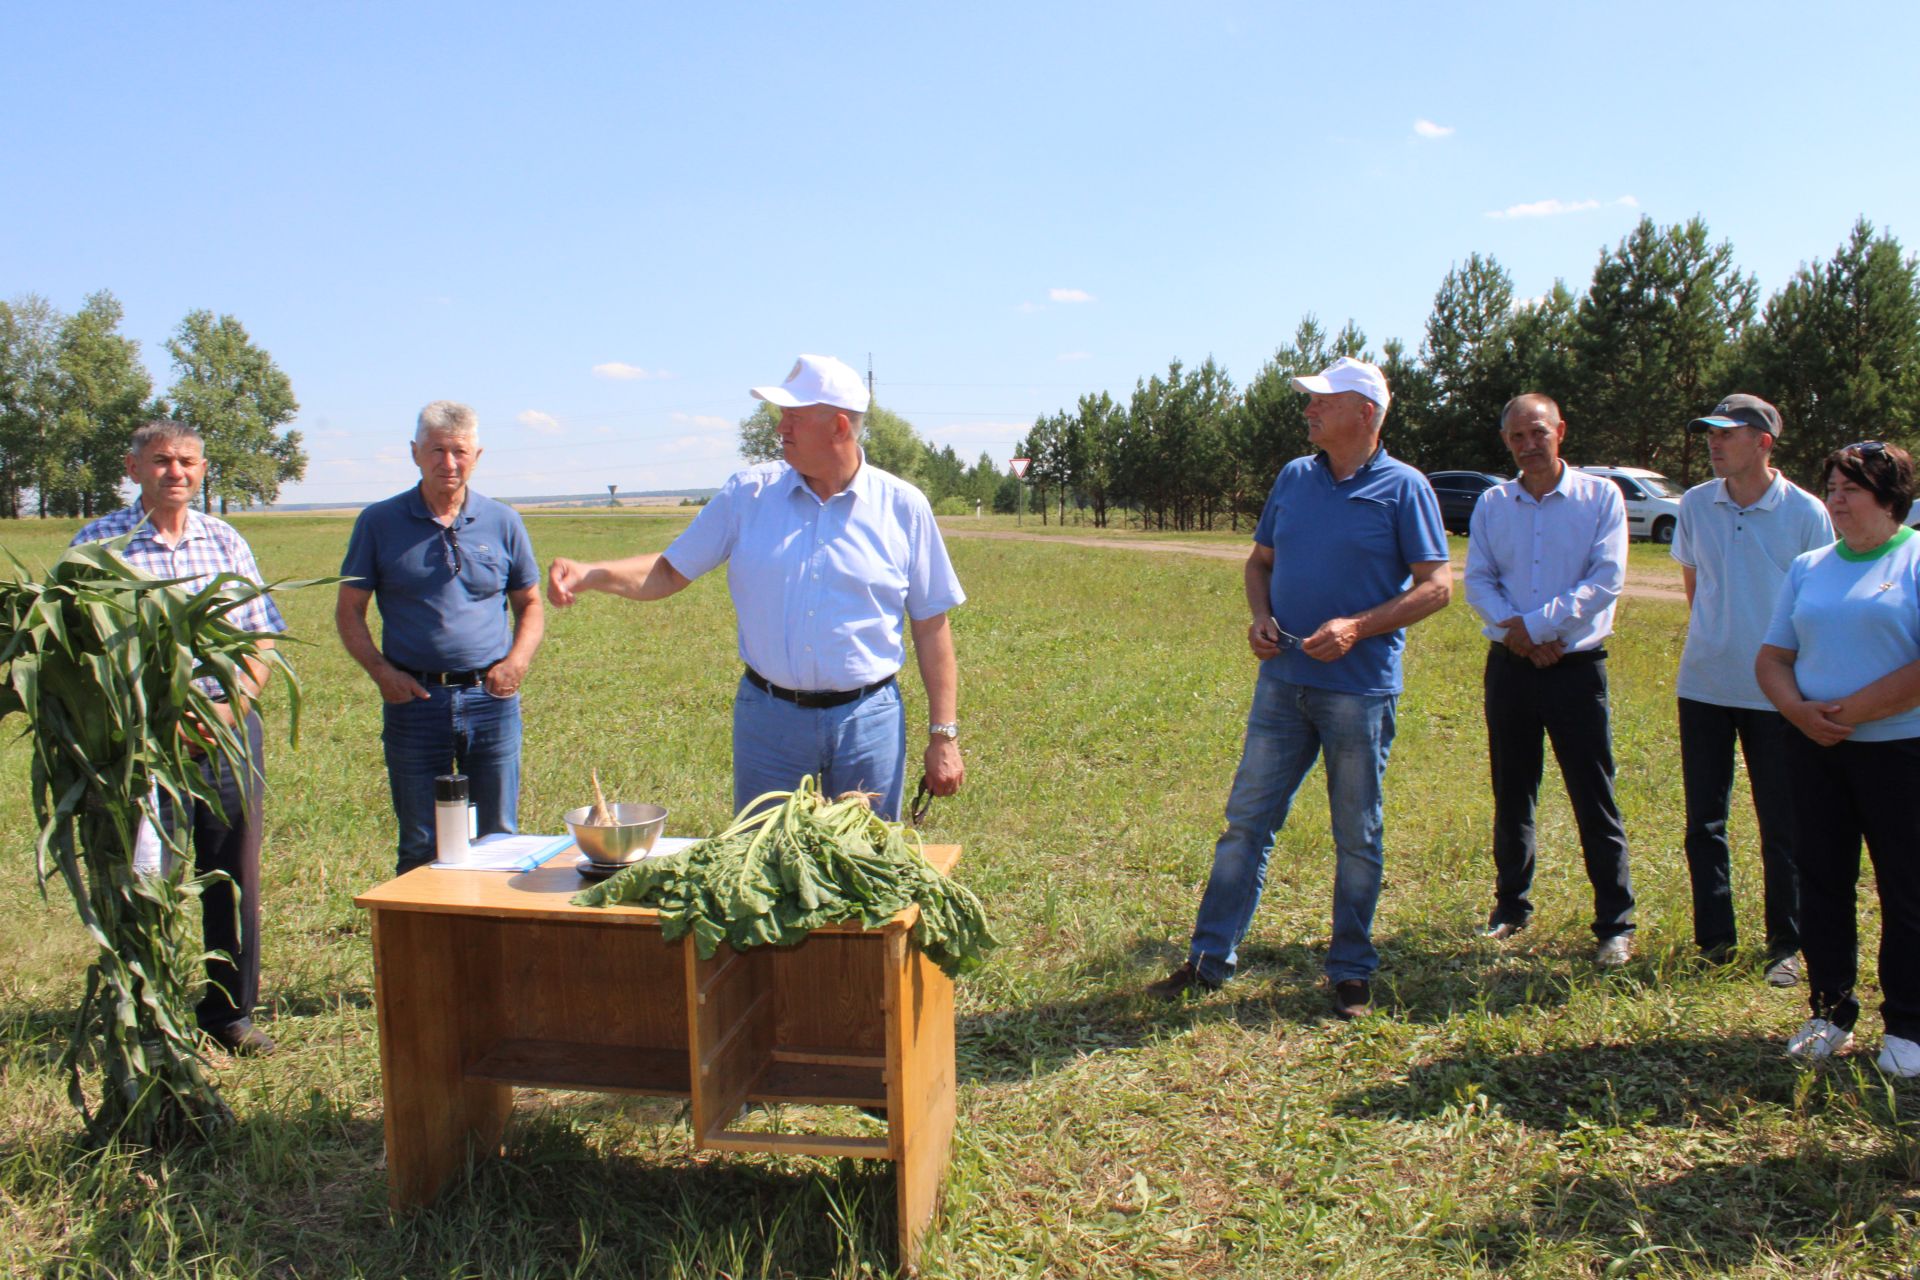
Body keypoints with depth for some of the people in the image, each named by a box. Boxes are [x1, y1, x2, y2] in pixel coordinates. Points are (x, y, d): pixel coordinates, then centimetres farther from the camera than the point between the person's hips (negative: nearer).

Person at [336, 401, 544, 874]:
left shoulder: (503, 522, 7)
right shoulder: (379, 523, 3)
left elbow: (530, 605, 14)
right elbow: (349, 611, 6)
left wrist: (518, 660, -5)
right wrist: (381, 670, -9)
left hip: (490, 700, 1)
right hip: (415, 700, -1)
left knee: (498, 841, 7)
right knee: (420, 849, 7)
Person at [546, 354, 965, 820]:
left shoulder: (902, 506, -2)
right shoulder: (749, 493, 1)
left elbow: (931, 627, 1)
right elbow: (669, 572, 7)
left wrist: (943, 736, -2)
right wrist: (587, 575, -11)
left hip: (867, 721, -1)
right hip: (768, 716, 1)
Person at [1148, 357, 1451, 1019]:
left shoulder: (1403, 487, -5)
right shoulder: (1294, 477, 9)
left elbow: (1437, 585, -7)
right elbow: (1259, 561, 18)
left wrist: (1356, 627, -18)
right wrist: (1260, 617, -2)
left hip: (1360, 688, -4)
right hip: (1282, 679, 4)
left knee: (1357, 836, 7)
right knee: (1246, 820, 5)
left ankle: (1352, 970, 21)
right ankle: (1210, 958, 13)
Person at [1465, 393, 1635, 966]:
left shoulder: (1600, 496, -3)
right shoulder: (1492, 503, 7)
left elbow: (1606, 578, -11)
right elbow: (1477, 579, 2)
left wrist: (1537, 624, -17)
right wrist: (1516, 629, -14)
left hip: (1577, 665, -3)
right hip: (1509, 665, 3)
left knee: (1594, 800, -1)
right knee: (1511, 794, 12)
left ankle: (1616, 924, 8)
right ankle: (1511, 907, 25)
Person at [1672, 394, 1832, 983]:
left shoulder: (1806, 513, -8)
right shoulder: (1695, 505, 1)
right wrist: (1714, 640, 10)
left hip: (1777, 692, -3)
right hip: (1703, 686, 3)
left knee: (1782, 826, 6)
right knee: (1704, 820, 9)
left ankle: (1785, 944, 20)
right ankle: (1714, 936, 22)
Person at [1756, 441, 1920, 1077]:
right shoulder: (1809, 567, 12)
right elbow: (1772, 658, 11)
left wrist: (1849, 711, -16)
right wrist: (1799, 710, -8)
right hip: (1814, 749, 5)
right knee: (1821, 882, 9)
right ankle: (1831, 1014, 22)